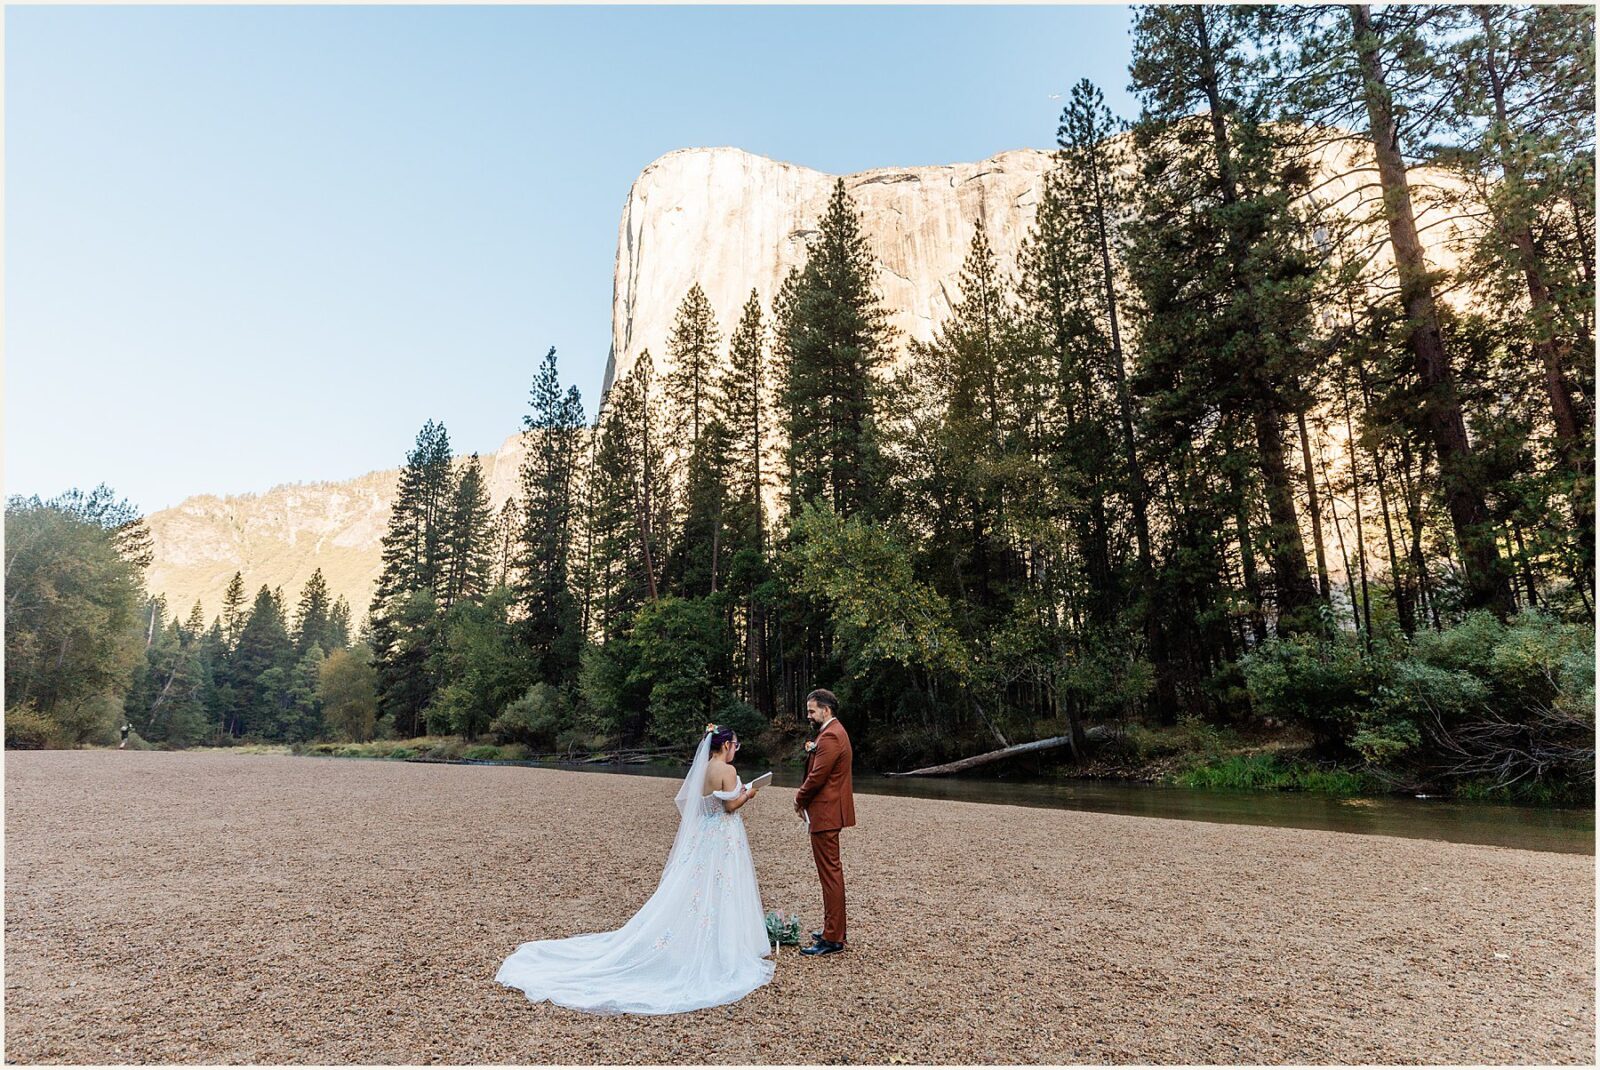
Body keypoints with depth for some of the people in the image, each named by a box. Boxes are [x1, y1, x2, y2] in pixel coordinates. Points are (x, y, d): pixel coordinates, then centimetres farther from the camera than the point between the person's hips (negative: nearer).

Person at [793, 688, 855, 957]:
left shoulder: (830, 736, -20)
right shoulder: (834, 731, 14)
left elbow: (817, 777, -22)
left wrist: (800, 799, -5)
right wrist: (804, 796, 6)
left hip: (825, 813, -11)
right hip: (828, 811, 11)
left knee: (830, 873, -4)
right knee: (831, 871, 18)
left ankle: (833, 939, 3)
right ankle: (833, 928, 29)